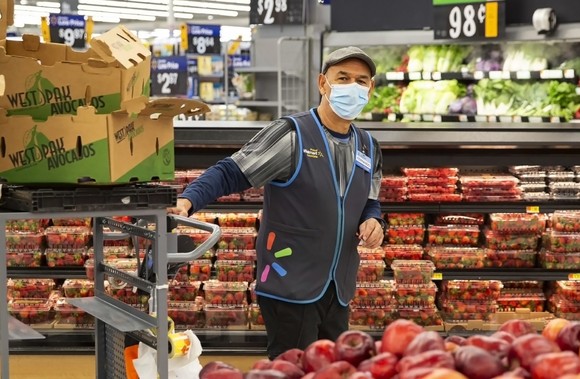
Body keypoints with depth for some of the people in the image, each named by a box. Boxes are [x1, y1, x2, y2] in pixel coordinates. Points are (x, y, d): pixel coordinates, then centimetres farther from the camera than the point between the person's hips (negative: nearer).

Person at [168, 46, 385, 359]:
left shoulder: (368, 148, 9)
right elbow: (231, 173, -15)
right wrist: (188, 200, -32)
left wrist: (373, 221, -2)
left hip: (338, 289, 7)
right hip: (290, 285, -7)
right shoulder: (291, 135, -13)